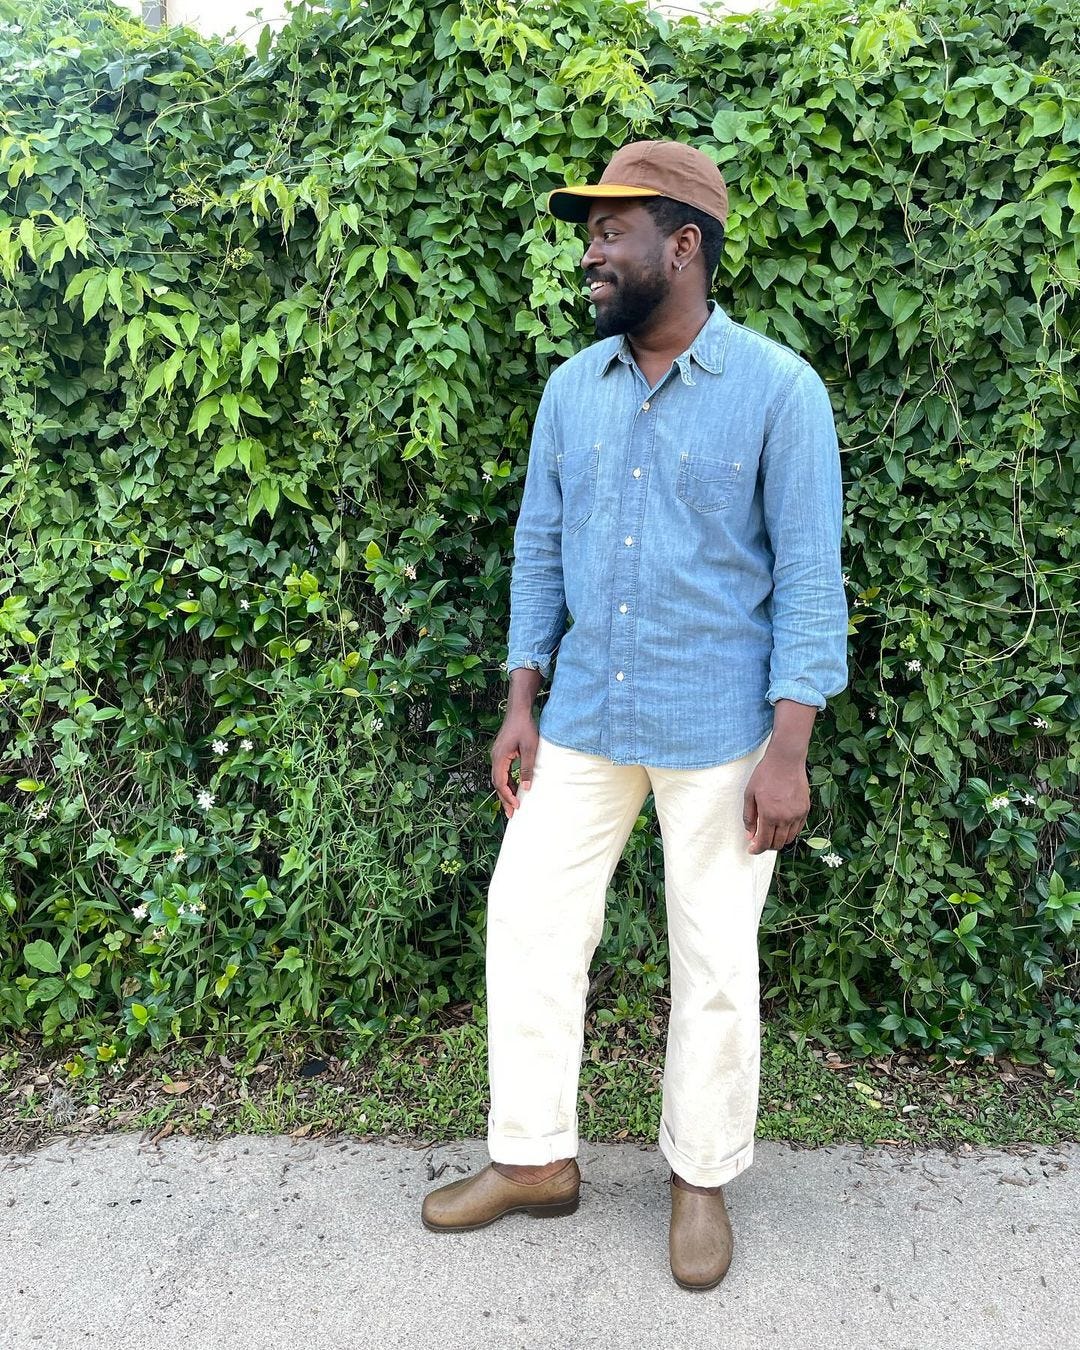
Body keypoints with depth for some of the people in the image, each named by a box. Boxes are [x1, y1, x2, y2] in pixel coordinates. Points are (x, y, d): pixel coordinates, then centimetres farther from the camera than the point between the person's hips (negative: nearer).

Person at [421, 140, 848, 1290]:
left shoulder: (778, 389, -8)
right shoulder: (572, 388, 6)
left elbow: (809, 576, -10)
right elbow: (539, 548, 10)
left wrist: (787, 751, -15)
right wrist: (519, 706, 5)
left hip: (720, 733, -4)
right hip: (583, 719, 5)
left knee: (715, 962, 8)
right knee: (528, 921, 7)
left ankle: (701, 1178, 30)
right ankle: (533, 1157, 27)